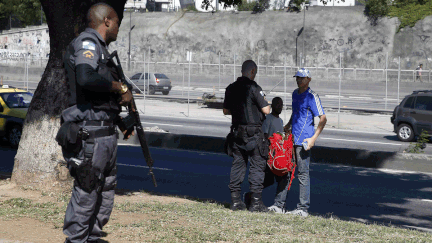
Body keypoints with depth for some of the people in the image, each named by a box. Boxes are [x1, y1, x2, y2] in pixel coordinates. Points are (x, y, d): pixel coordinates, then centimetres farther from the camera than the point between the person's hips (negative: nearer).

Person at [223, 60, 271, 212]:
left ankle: (235, 201, 11)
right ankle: (256, 202, -2)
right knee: (257, 166, -1)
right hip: (254, 133, -6)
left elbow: (226, 111, 15)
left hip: (237, 131, 6)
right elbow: (266, 110, -14)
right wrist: (266, 103, 7)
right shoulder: (254, 88, -13)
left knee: (238, 164, 10)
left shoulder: (231, 88, 7)